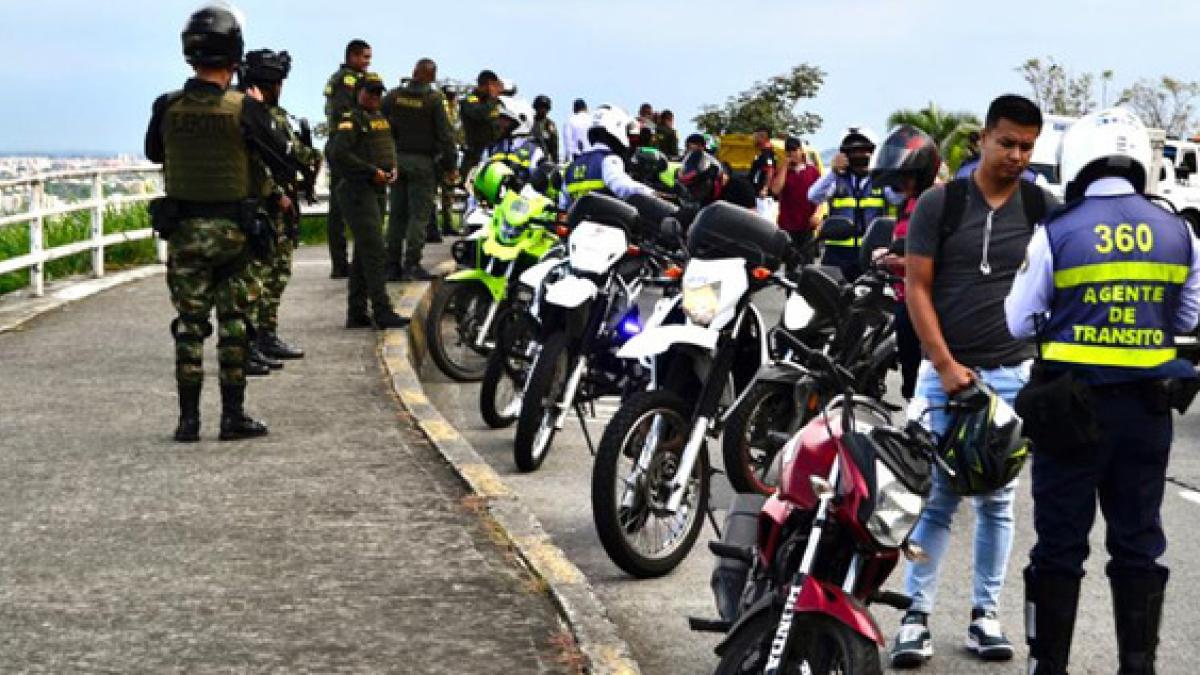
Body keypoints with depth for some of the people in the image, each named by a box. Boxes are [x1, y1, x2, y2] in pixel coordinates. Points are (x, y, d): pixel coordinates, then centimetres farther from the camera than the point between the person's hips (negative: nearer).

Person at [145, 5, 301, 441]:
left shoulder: (167, 108, -5)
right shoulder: (244, 108, -13)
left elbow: (153, 153, 15)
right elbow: (283, 165, -4)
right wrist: (260, 114, 8)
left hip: (183, 230, 2)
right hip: (233, 230, -2)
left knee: (189, 324, 7)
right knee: (233, 323, 8)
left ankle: (188, 419, 7)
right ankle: (233, 416, 10)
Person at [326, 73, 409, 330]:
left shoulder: (382, 119, 18)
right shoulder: (351, 120, -9)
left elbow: (390, 149, 30)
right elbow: (337, 153, -21)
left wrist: (392, 168, 8)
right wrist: (372, 171, -19)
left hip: (379, 190, 9)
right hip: (358, 190, -9)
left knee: (364, 253, 11)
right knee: (373, 249, -14)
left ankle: (356, 313, 16)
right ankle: (382, 312, -17)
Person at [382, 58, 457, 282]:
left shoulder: (393, 96, 3)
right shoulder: (433, 100, -8)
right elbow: (444, 135, -8)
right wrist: (450, 162, -1)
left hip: (397, 160, 4)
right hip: (423, 162, -4)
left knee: (397, 214, 10)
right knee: (419, 215, -3)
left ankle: (391, 265, 10)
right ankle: (412, 265, -8)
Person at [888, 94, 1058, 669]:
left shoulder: (1044, 208, 5)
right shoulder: (939, 204, 0)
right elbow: (917, 288, -1)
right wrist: (945, 364, -9)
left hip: (1014, 374, 2)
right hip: (946, 370, -2)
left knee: (997, 500, 7)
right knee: (937, 497, -2)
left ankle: (985, 614, 15)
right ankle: (916, 615, 4)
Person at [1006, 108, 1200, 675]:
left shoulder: (1056, 234, -9)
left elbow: (1017, 322, -1)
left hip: (1073, 407, -3)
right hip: (1149, 409, 3)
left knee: (1060, 544, 6)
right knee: (1138, 543, 12)